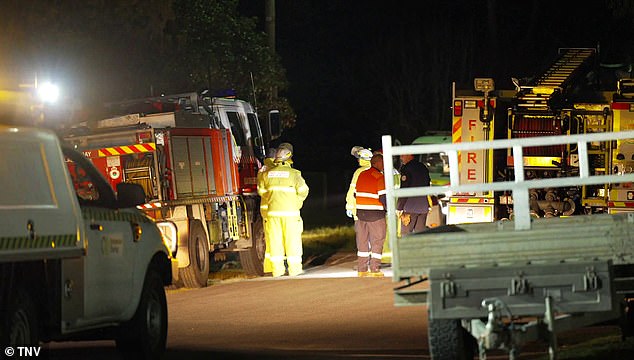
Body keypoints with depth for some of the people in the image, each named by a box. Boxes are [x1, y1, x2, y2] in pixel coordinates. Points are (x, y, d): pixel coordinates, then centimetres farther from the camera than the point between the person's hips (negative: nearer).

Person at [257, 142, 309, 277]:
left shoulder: (268, 174, 4)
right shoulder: (293, 173, -7)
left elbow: (262, 191, 13)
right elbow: (303, 190, -8)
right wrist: (296, 203, 9)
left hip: (273, 212, 3)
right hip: (290, 213, -3)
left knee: (275, 240, 6)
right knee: (292, 240, 4)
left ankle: (277, 270, 7)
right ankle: (294, 268, 5)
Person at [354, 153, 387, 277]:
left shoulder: (361, 175, 10)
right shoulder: (380, 177, -12)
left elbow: (356, 194, 15)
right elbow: (383, 197, -15)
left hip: (361, 212, 6)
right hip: (376, 214, -6)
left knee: (362, 241, 12)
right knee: (377, 241, 2)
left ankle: (362, 269, 12)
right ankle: (375, 269, -1)